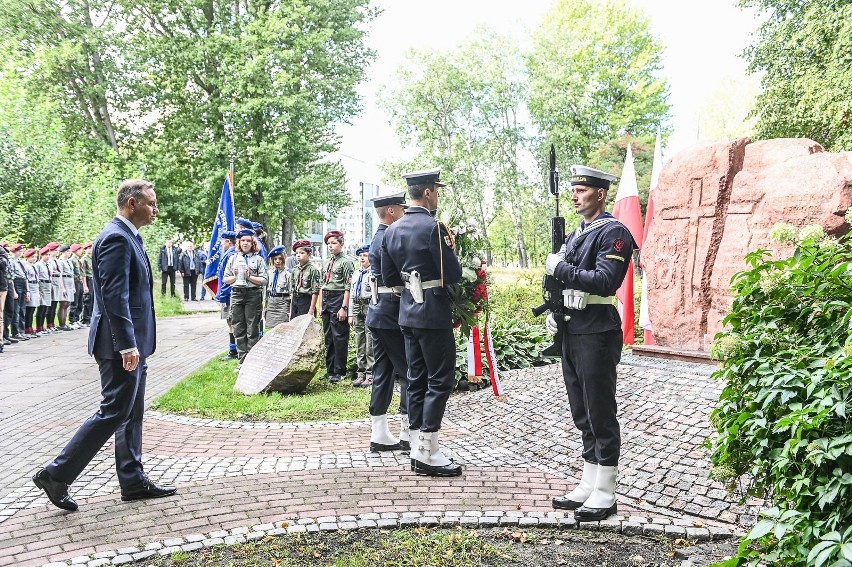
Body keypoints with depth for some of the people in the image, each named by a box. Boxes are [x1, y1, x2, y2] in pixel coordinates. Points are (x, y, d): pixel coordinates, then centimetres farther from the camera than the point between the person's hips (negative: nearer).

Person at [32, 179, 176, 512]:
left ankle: (133, 482, 22)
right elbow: (114, 296, -23)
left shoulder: (127, 236, 15)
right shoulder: (116, 238, -17)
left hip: (132, 343, 10)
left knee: (132, 413, 13)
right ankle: (56, 475, 7)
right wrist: (127, 345, -24)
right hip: (121, 344, -10)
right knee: (115, 412, -3)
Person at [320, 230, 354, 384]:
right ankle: (330, 370, 21)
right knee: (328, 337, 12)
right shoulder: (326, 263, 16)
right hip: (326, 299, 8)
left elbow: (348, 287, -12)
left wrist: (344, 307, -18)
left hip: (338, 298, -8)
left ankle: (339, 372, 3)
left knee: (339, 337, -4)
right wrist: (321, 306, 15)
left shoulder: (346, 262, -7)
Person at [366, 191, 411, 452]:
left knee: (383, 373, 10)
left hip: (378, 313, 10)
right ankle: (408, 435, 0)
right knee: (410, 372, -4)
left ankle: (379, 435, 15)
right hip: (391, 315, -10)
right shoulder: (389, 239, -14)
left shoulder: (378, 238, 17)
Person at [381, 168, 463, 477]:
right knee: (441, 380, -1)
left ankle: (418, 449, 19)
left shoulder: (391, 231, 9)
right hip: (433, 315, -8)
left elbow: (388, 278, 13)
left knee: (417, 379, 12)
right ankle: (428, 452, 1)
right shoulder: (433, 227, -15)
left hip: (407, 314, 8)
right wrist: (449, 248, 2)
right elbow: (453, 275, -15)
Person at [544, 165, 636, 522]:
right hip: (572, 333, 9)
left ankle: (605, 495, 11)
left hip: (597, 335, -9)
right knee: (582, 415, 14)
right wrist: (554, 312, 6)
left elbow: (605, 281, -23)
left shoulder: (614, 233, -10)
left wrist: (560, 268, -18)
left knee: (601, 415, 0)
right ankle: (588, 486, 25)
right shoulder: (575, 235, 17)